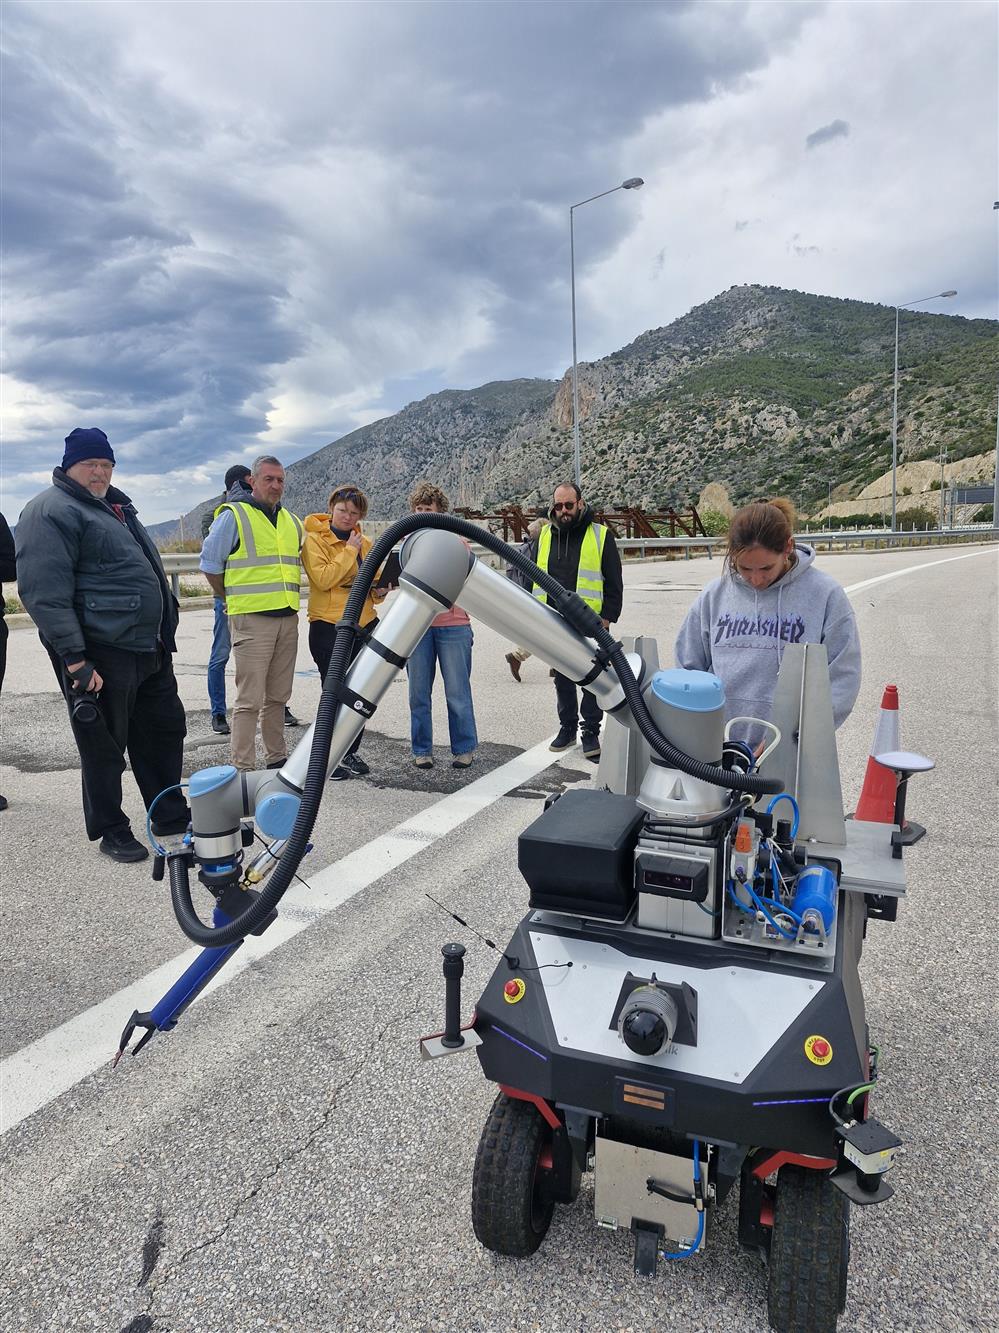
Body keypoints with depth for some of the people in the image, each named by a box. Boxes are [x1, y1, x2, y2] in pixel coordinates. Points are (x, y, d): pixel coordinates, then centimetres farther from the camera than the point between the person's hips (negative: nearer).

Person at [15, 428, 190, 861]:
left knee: (164, 730, 15)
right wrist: (73, 659, -23)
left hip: (149, 648, 9)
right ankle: (111, 831, 18)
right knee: (104, 746, 3)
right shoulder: (51, 511, -9)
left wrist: (164, 636, 25)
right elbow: (44, 594, -18)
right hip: (100, 656, -9)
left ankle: (170, 816, 29)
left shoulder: (116, 505, 20)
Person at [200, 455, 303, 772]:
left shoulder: (291, 521, 17)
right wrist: (233, 599, 3)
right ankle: (243, 769, -2)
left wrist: (285, 598, 15)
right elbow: (210, 564, -1)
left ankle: (277, 758, 24)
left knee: (277, 696, 14)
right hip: (251, 620, -6)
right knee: (250, 699, -7)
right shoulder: (233, 516, -3)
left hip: (288, 618, 6)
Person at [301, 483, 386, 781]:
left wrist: (379, 591, 1)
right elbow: (324, 578, -18)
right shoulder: (314, 540, -4)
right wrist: (350, 550, -14)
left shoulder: (365, 543, 13)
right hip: (329, 627, -6)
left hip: (365, 625, 6)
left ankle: (350, 753, 23)